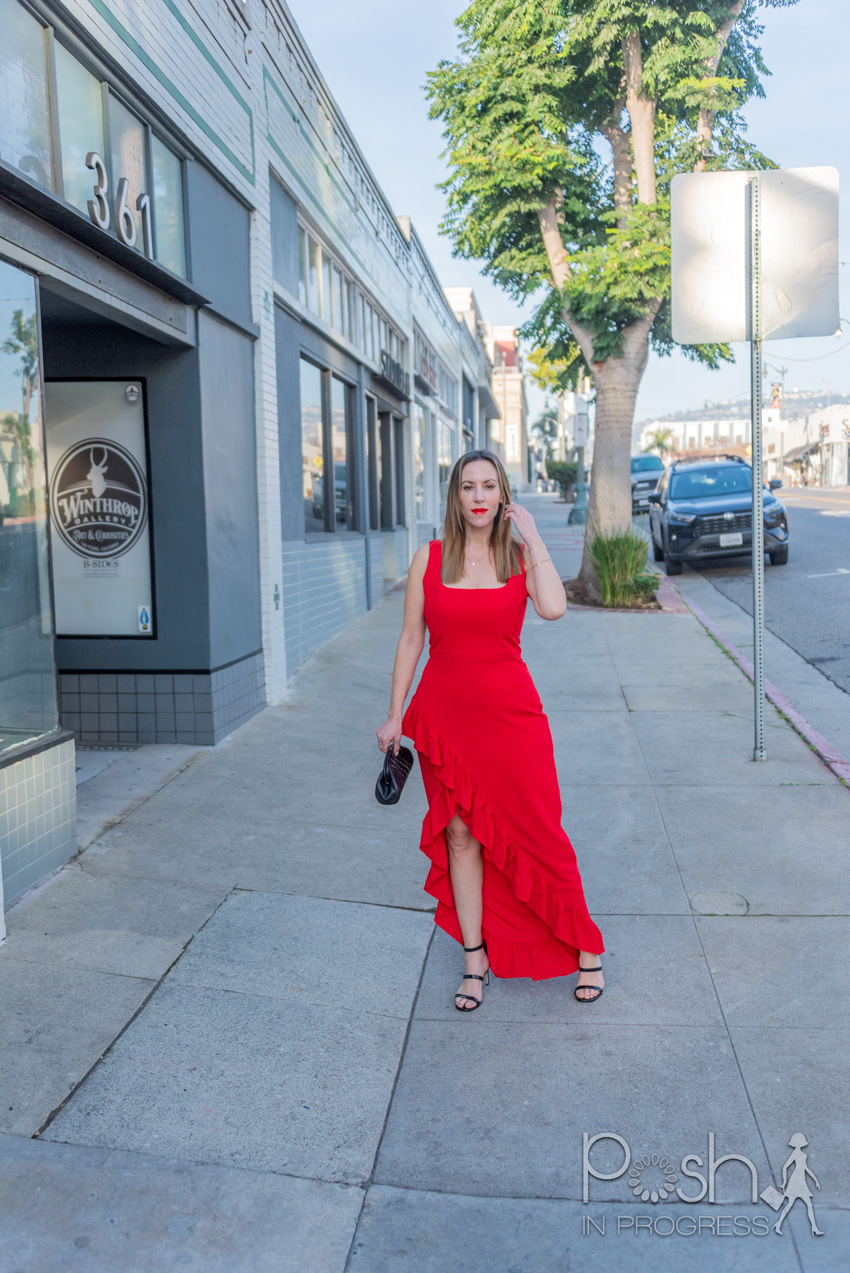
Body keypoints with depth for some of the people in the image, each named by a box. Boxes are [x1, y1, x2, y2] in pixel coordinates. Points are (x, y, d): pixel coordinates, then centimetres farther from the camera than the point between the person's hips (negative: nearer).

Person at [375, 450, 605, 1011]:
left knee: (538, 831, 4)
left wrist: (532, 537, -12)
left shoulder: (522, 555, 0)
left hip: (510, 712, -1)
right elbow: (411, 639, 5)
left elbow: (554, 607, -20)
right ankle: (476, 959, 23)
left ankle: (586, 948, 23)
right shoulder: (429, 558, 2)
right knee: (459, 834, 9)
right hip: (445, 712, 2)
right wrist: (395, 714, 3)